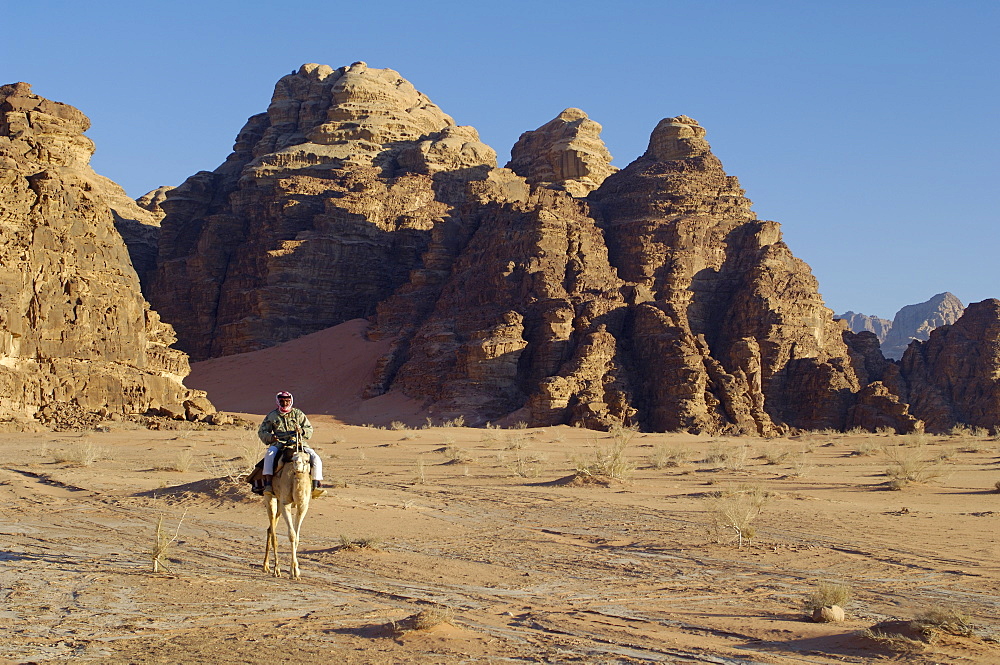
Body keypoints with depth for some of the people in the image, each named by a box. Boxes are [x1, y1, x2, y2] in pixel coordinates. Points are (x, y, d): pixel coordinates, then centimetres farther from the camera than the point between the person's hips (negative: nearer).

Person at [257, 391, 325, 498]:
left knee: (316, 459, -20)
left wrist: (302, 431, -10)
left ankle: (317, 485, -12)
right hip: (279, 443, -1)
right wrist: (270, 437, -6)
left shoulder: (298, 414, 14)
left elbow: (309, 429, 14)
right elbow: (262, 431, 16)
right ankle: (268, 483, -38)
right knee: (269, 454, -35)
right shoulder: (272, 416, 14)